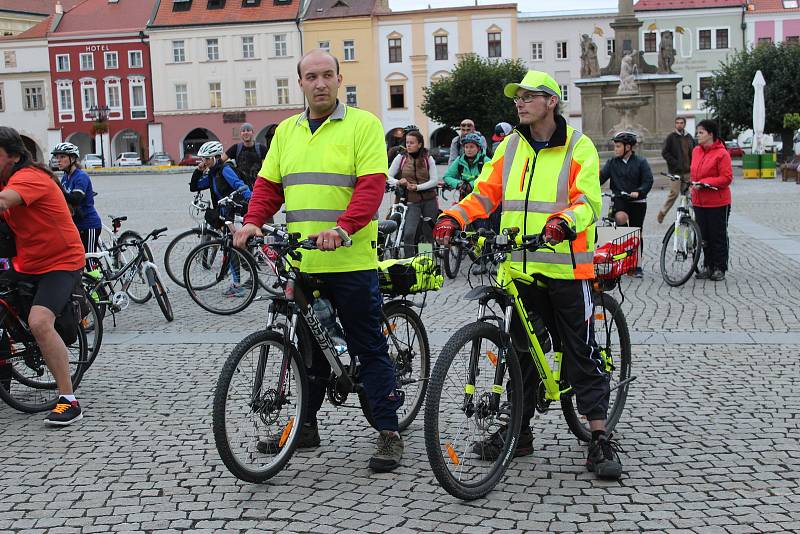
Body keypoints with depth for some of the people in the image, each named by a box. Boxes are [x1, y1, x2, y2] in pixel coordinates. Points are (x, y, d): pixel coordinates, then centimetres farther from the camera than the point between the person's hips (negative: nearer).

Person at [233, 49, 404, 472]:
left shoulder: (363, 124, -3)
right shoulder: (286, 131, 15)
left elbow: (371, 185, -13)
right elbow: (268, 184, 15)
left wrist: (342, 228, -26)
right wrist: (253, 222, -4)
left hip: (352, 261, -5)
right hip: (301, 262, 6)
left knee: (369, 349, 0)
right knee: (308, 347, 16)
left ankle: (389, 433, 8)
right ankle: (305, 426, 29)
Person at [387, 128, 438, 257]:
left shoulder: (428, 159, 4)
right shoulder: (400, 158, 5)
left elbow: (434, 180, -2)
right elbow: (388, 176, 3)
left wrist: (417, 187, -15)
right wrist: (398, 182, -18)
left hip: (429, 200, 1)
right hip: (412, 201, -1)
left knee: (432, 232, 6)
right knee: (409, 233, -16)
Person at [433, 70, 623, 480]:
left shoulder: (578, 147, -1)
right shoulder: (510, 147, 13)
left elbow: (588, 200, -11)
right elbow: (485, 192, 9)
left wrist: (564, 221, -32)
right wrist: (454, 216, -10)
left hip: (565, 267, -5)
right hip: (519, 267, 5)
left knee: (581, 354, -1)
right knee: (521, 352, 13)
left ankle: (600, 440, 4)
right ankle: (518, 432, 25)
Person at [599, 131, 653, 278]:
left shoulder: (640, 162, -2)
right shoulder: (612, 162, 5)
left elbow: (648, 181, -7)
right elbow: (601, 177, -2)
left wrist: (638, 192, -24)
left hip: (637, 201, -1)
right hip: (619, 199, 1)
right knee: (620, 217, -34)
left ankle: (637, 266, 14)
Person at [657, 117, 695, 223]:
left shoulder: (689, 138, 13)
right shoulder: (671, 137, -1)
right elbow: (664, 153, -5)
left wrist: (692, 165, 8)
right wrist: (675, 163, -12)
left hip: (687, 171, 5)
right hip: (675, 171, -5)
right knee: (674, 193, -10)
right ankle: (662, 213, 4)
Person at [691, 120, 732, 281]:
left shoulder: (721, 153, -13)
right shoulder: (696, 151, 7)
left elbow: (727, 178, -16)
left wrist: (704, 182, -21)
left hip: (718, 203, -6)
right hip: (699, 201, 6)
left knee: (718, 236, 3)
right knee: (704, 236, 11)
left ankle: (720, 268, 12)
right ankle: (708, 266, 21)